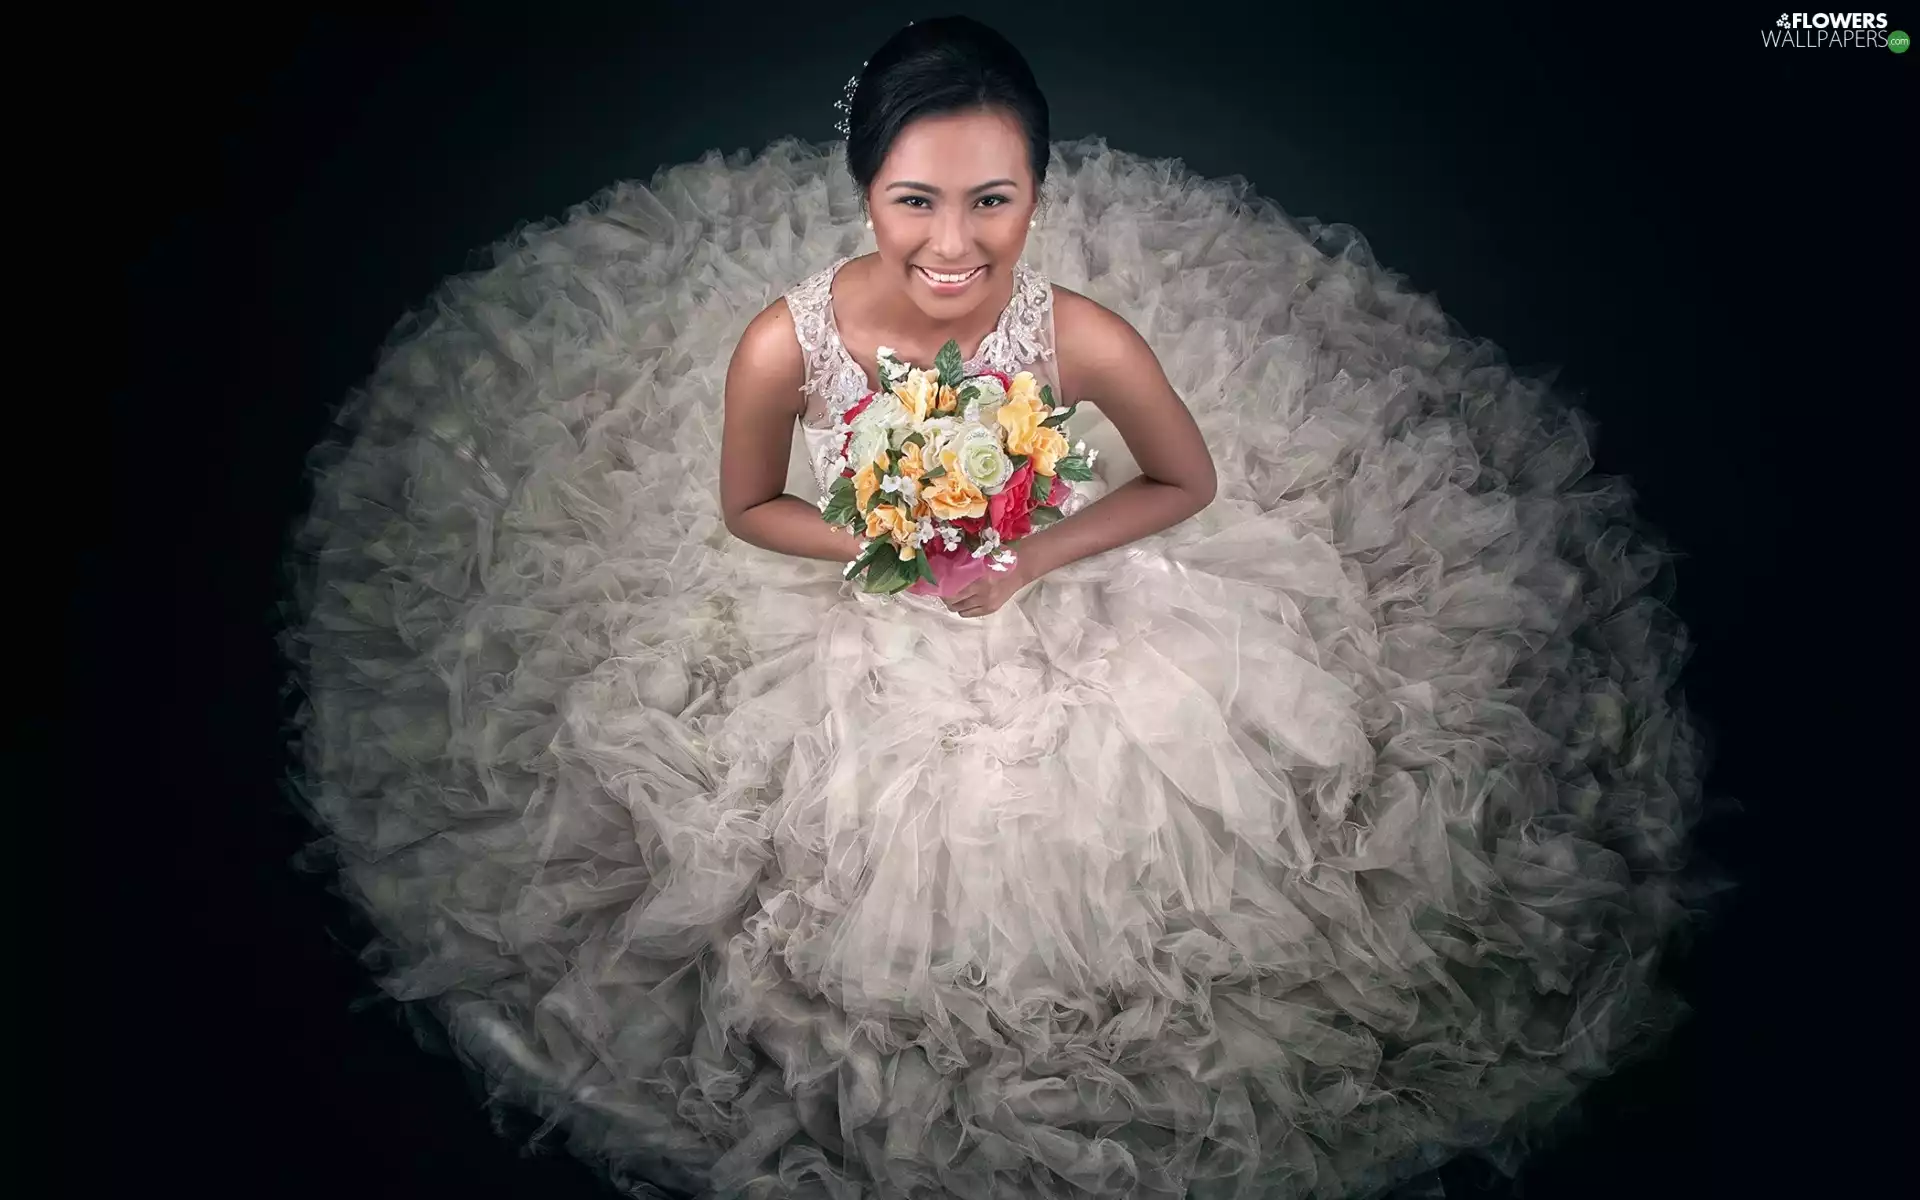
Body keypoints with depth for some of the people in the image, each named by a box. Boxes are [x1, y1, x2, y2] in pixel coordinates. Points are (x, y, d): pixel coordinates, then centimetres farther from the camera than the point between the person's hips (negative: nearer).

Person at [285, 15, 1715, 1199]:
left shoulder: (1086, 337, -27)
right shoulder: (783, 340, -27)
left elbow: (1191, 483, -8)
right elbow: (743, 512, -7)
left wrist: (1031, 560, -21)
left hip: (1054, 614, 0)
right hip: (847, 634, 0)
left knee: (1069, 856, 3)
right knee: (871, 868, 3)